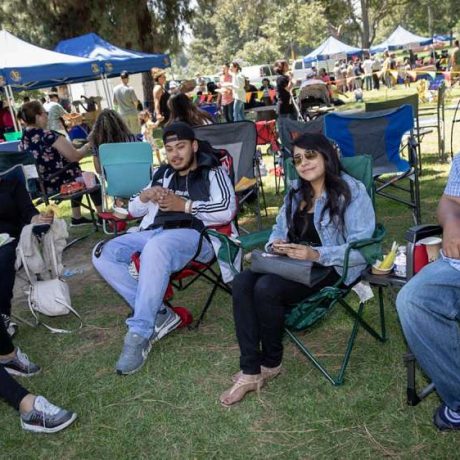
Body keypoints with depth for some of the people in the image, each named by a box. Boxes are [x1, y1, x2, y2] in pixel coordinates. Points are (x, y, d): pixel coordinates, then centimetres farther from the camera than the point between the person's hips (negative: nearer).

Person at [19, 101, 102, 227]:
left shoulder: (23, 141, 1)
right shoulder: (49, 136, -22)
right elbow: (75, 156, -17)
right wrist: (87, 146, 3)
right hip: (61, 184, -7)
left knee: (77, 173, 30)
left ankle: (77, 218, 31)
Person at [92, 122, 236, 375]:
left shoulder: (212, 172, 11)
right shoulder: (162, 173, 27)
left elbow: (227, 210, -6)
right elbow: (134, 210, 26)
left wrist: (183, 205, -9)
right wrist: (145, 196, 3)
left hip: (193, 233, -6)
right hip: (155, 232, 7)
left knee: (155, 249, -40)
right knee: (103, 254, -17)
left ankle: (139, 334, -31)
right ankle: (159, 315, -18)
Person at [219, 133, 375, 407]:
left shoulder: (351, 192, -6)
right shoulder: (296, 194, 18)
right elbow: (279, 229, 22)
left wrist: (316, 254, -27)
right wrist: (276, 244, -4)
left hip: (332, 267, -7)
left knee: (266, 288, -29)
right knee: (242, 282, -22)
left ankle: (271, 363, -5)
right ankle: (250, 371, -20)